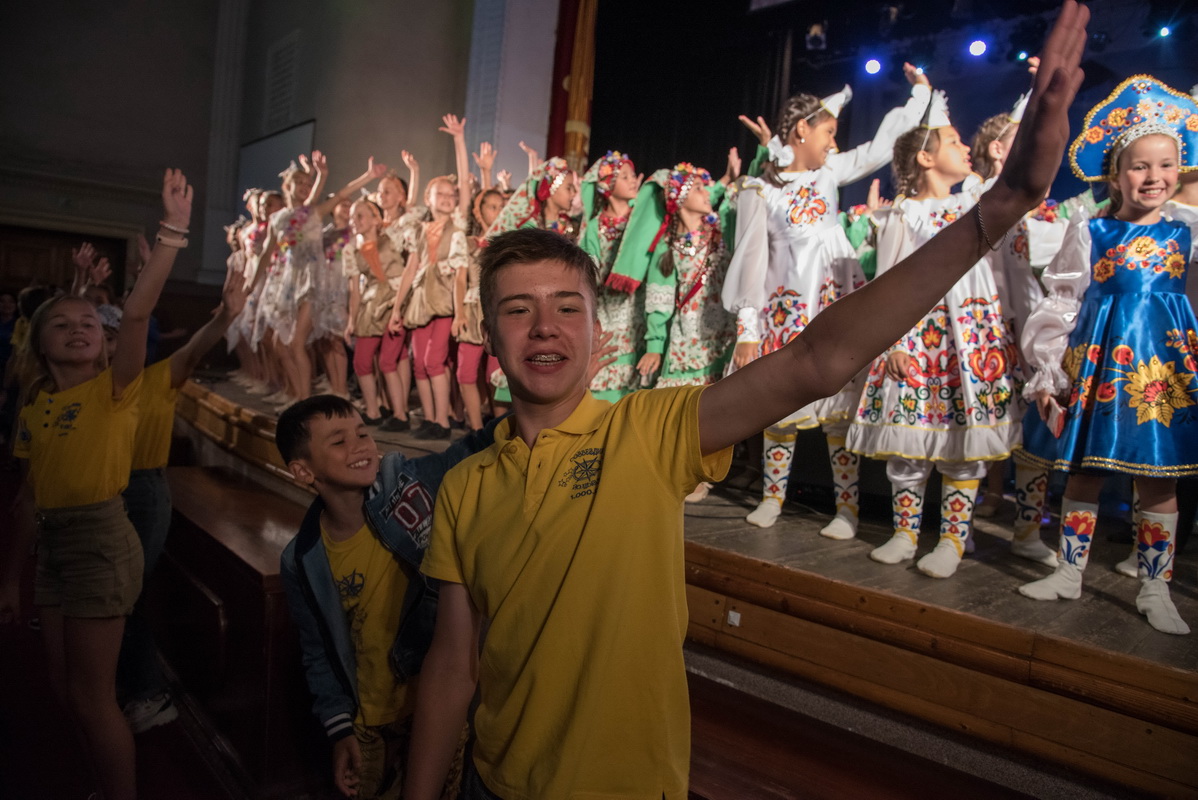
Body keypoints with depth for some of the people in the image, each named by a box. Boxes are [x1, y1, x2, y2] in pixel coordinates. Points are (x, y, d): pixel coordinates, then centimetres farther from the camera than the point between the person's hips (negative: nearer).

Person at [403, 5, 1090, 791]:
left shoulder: (648, 432, -18)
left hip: (634, 782, -2)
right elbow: (452, 662, -2)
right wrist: (418, 791, 0)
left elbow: (819, 362, -30)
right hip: (496, 780, 2)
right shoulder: (464, 488, -8)